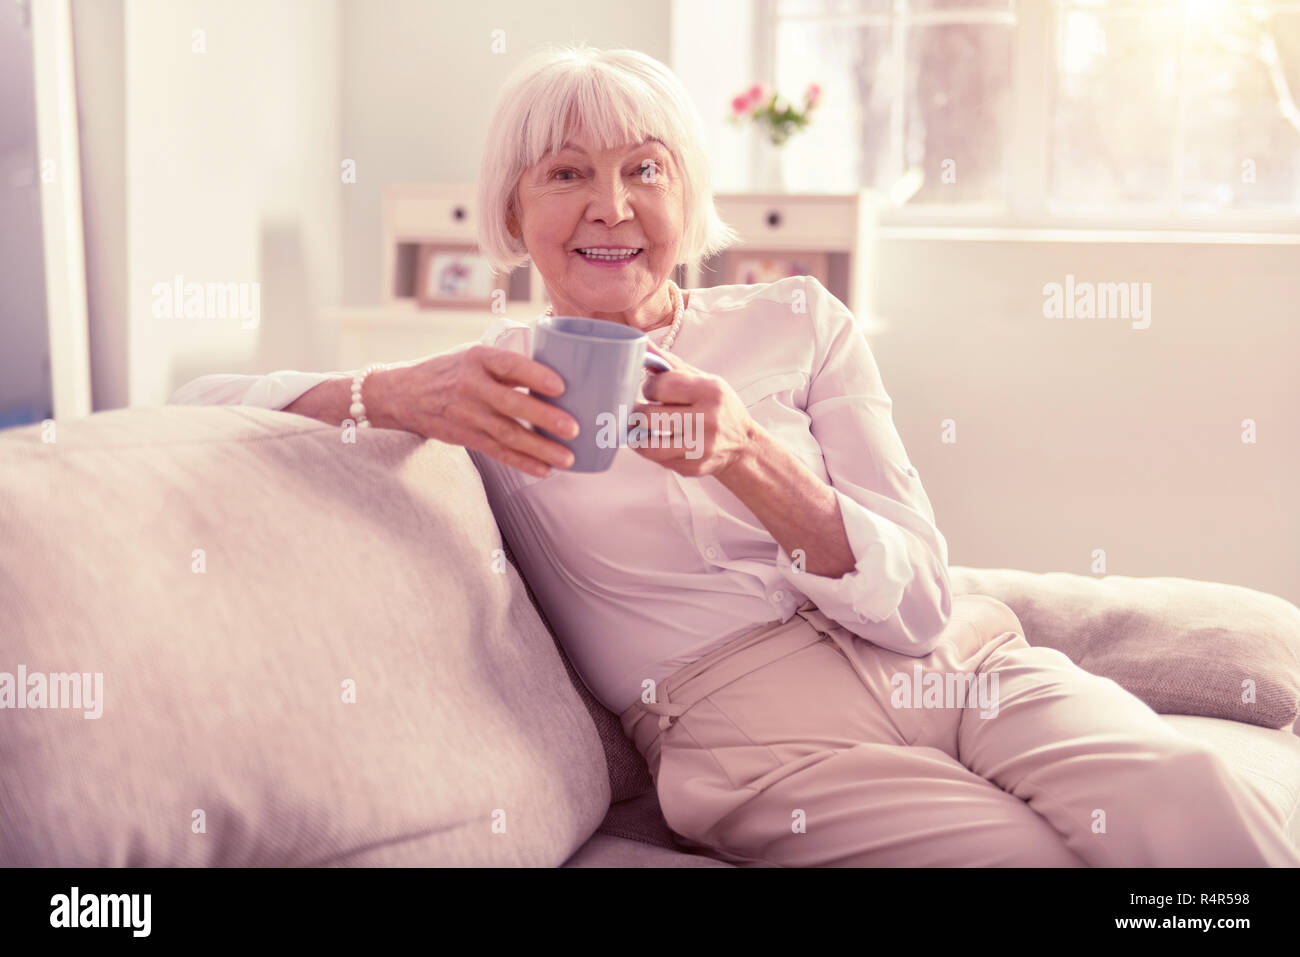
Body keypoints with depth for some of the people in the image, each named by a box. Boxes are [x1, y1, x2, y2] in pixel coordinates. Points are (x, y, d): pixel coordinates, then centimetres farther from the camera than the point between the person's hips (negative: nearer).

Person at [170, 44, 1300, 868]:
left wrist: (747, 456, -18)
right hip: (760, 728, -2)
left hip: (970, 669, 3)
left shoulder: (799, 322, 11)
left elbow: (921, 604, 1)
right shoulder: (498, 381, 9)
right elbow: (206, 399, 2)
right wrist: (398, 395, -19)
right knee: (1029, 853, -29)